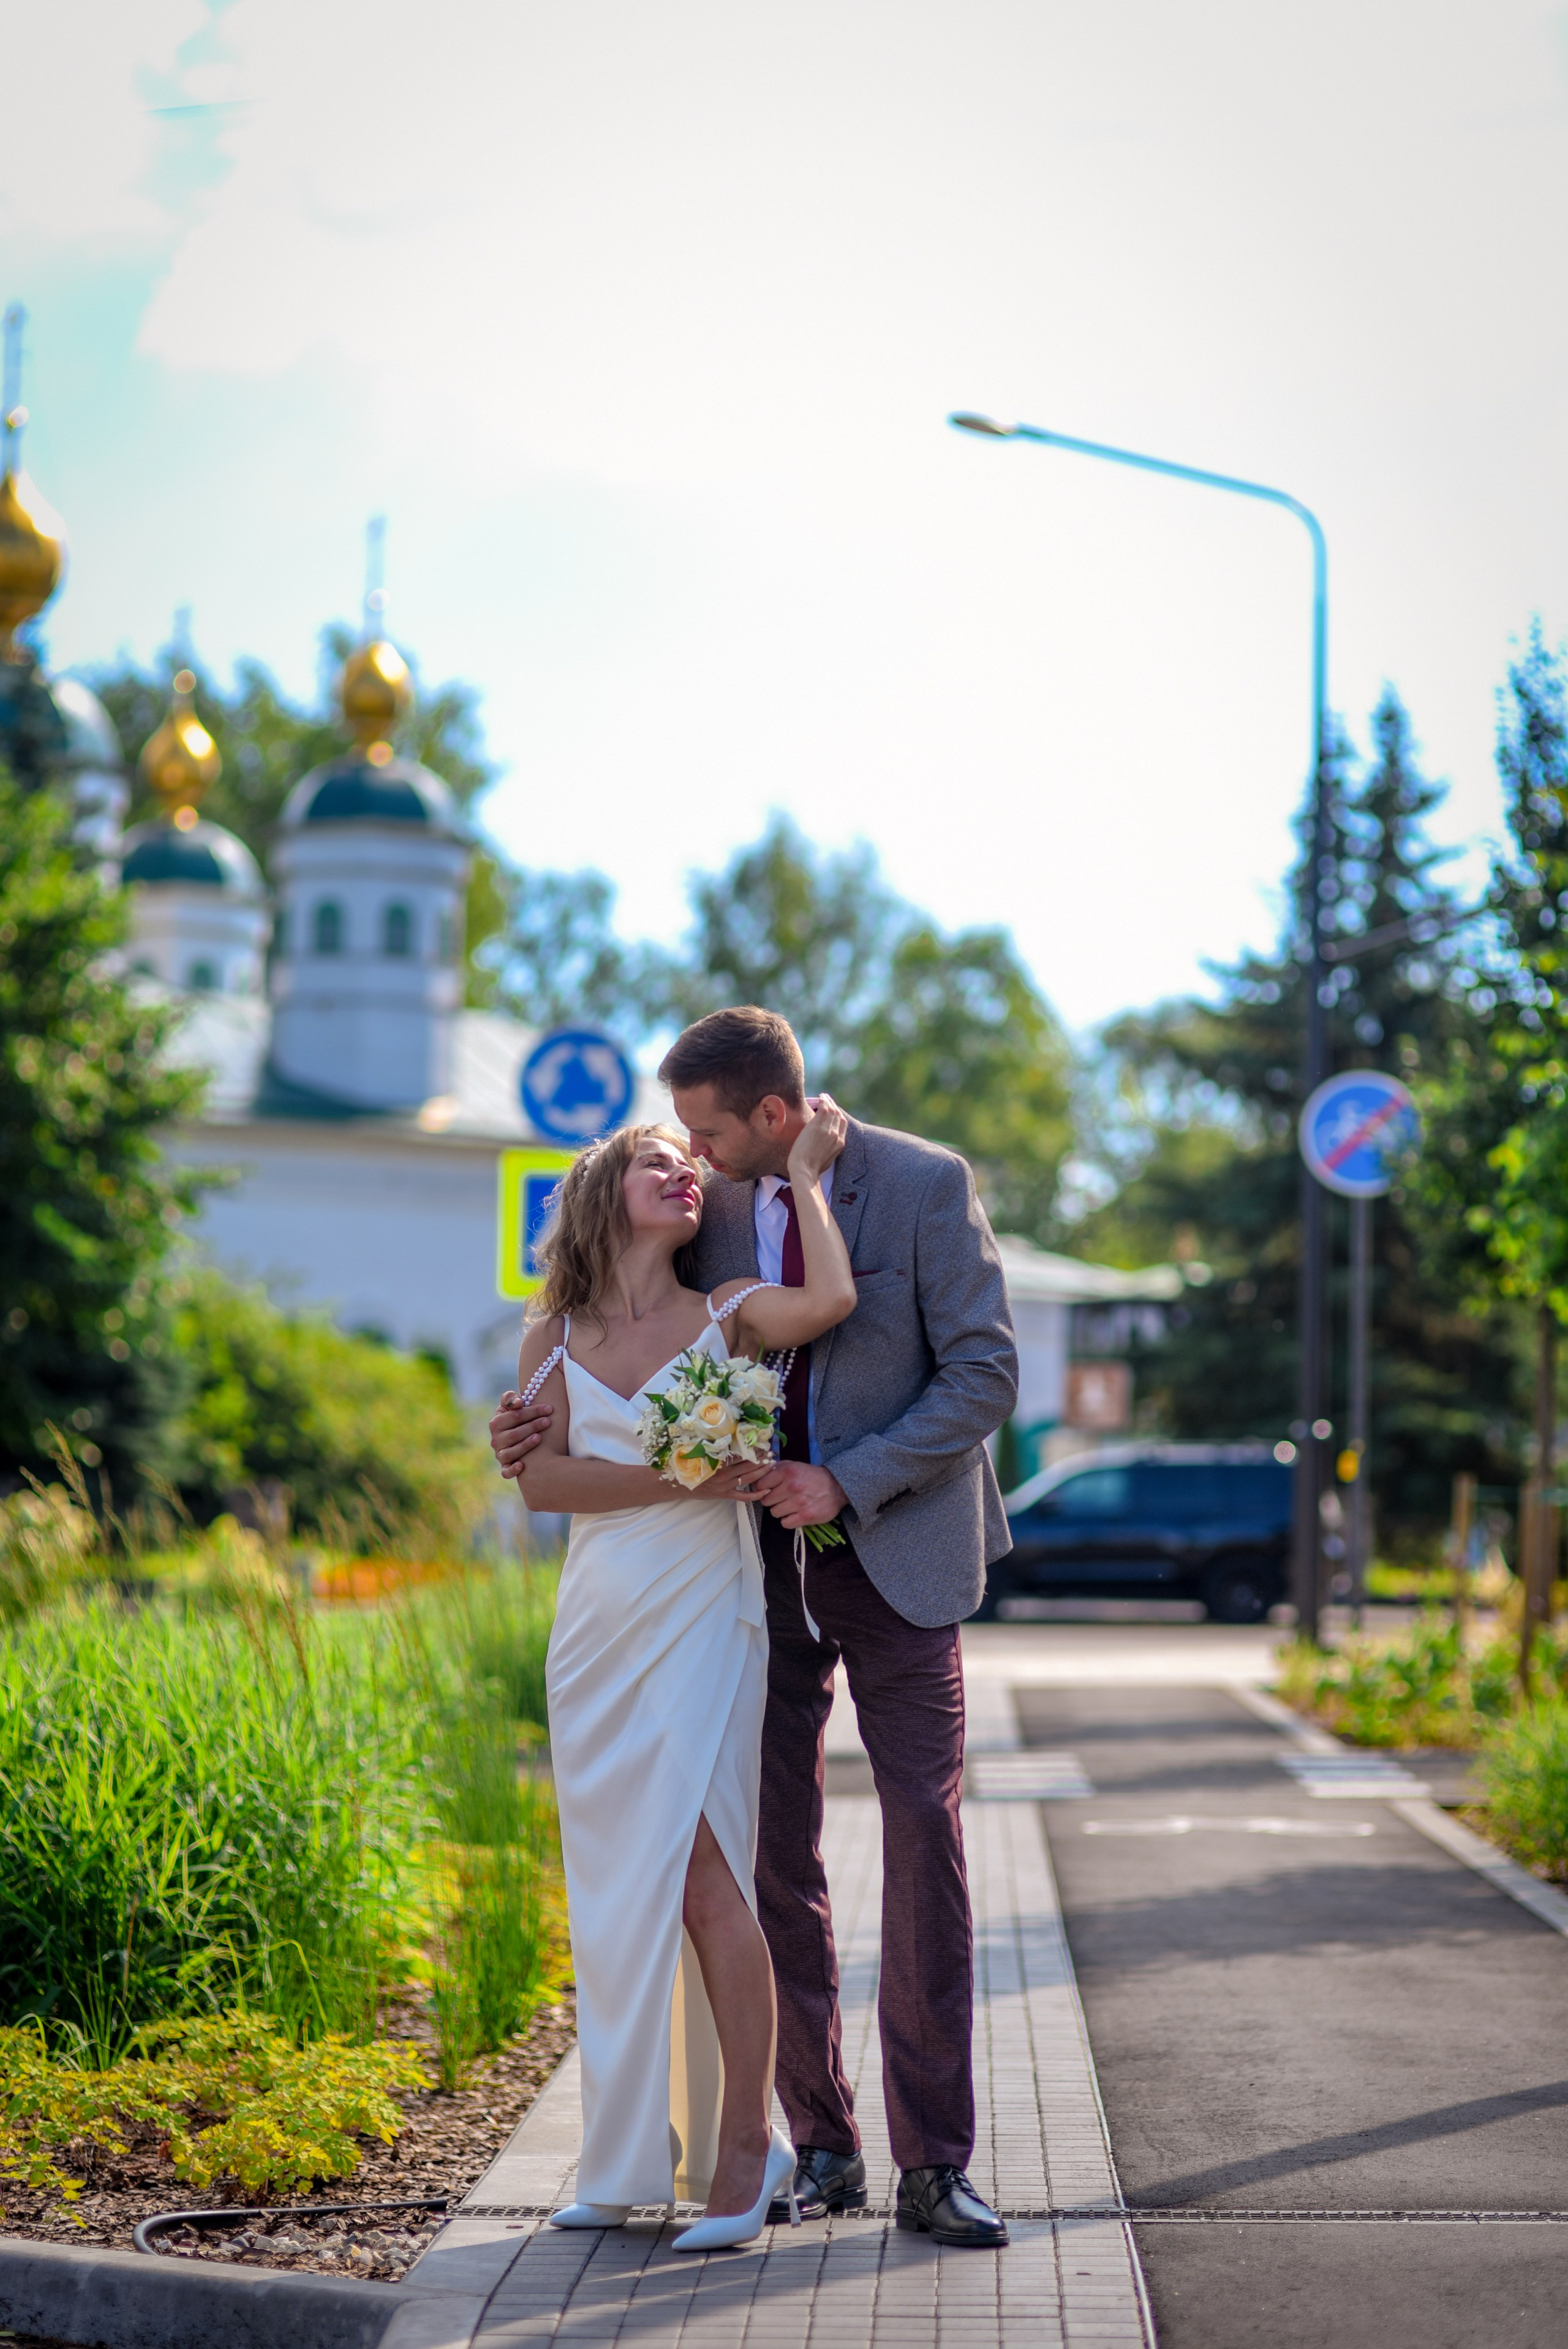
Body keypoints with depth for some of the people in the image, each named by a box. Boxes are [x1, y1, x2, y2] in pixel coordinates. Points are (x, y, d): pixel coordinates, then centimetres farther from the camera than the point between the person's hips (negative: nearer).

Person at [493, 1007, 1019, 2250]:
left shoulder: (926, 1185, -10)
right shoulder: (710, 1205, 1)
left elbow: (985, 1375, -11)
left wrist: (850, 1482, -19)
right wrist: (548, 1423, -7)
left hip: (895, 1558, -3)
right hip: (758, 1558, 3)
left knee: (925, 1846, -4)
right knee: (776, 1855, 3)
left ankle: (935, 2163, 1)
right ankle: (822, 2143, 13)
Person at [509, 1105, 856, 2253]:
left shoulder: (727, 1315, 4)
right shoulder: (555, 1338, 11)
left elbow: (831, 1299, -18)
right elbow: (543, 1477, -2)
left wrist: (805, 1172, -5)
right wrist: (674, 1477, -14)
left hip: (702, 1625, -3)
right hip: (599, 1631, 3)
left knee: (700, 1876, -12)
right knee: (617, 1890, 7)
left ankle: (745, 2142, -5)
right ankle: (631, 2156, 15)